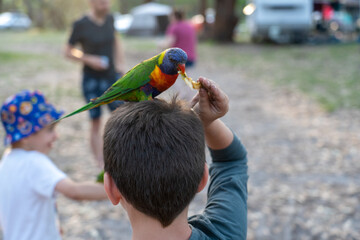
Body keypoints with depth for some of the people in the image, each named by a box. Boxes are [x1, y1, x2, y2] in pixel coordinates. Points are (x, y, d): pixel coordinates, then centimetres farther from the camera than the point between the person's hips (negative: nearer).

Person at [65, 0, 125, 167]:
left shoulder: (109, 19, 4)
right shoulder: (81, 25, -10)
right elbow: (68, 51, -4)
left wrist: (120, 63, 8)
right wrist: (89, 60, -17)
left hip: (112, 77, 4)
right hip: (92, 79, -4)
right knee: (96, 123, 2)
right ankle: (101, 166, 11)